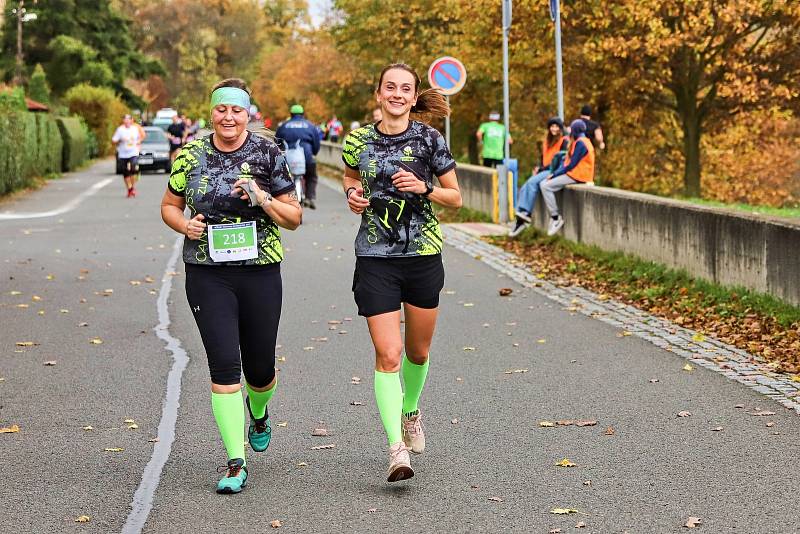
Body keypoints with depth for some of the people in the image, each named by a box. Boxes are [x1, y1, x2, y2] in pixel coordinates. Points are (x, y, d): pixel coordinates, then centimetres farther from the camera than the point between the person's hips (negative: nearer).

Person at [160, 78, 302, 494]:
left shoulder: (269, 155, -1)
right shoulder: (190, 155, 2)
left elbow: (294, 218, 1)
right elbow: (169, 206, 13)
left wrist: (263, 199, -17)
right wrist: (184, 224, -8)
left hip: (260, 273, 0)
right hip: (208, 275, 0)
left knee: (260, 367, 9)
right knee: (224, 363, -9)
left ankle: (259, 414, 46)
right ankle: (236, 464, -4)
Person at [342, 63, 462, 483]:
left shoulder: (429, 140, -3)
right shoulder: (358, 141, 1)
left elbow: (456, 198, 2)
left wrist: (425, 188, -15)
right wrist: (352, 193, 1)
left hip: (423, 258, 1)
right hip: (376, 260, -1)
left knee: (418, 351, 15)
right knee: (387, 353, -12)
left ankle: (411, 411, 45)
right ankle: (397, 448, -14)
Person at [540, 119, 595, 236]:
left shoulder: (580, 143, -14)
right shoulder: (580, 141, 19)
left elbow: (572, 165, -18)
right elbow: (567, 160, 18)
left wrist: (555, 174, -12)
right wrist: (555, 173, 9)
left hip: (577, 177, -10)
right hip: (573, 174, 10)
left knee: (545, 186, -18)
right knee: (543, 184, 7)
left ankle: (556, 218, -15)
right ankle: (554, 217, 2)